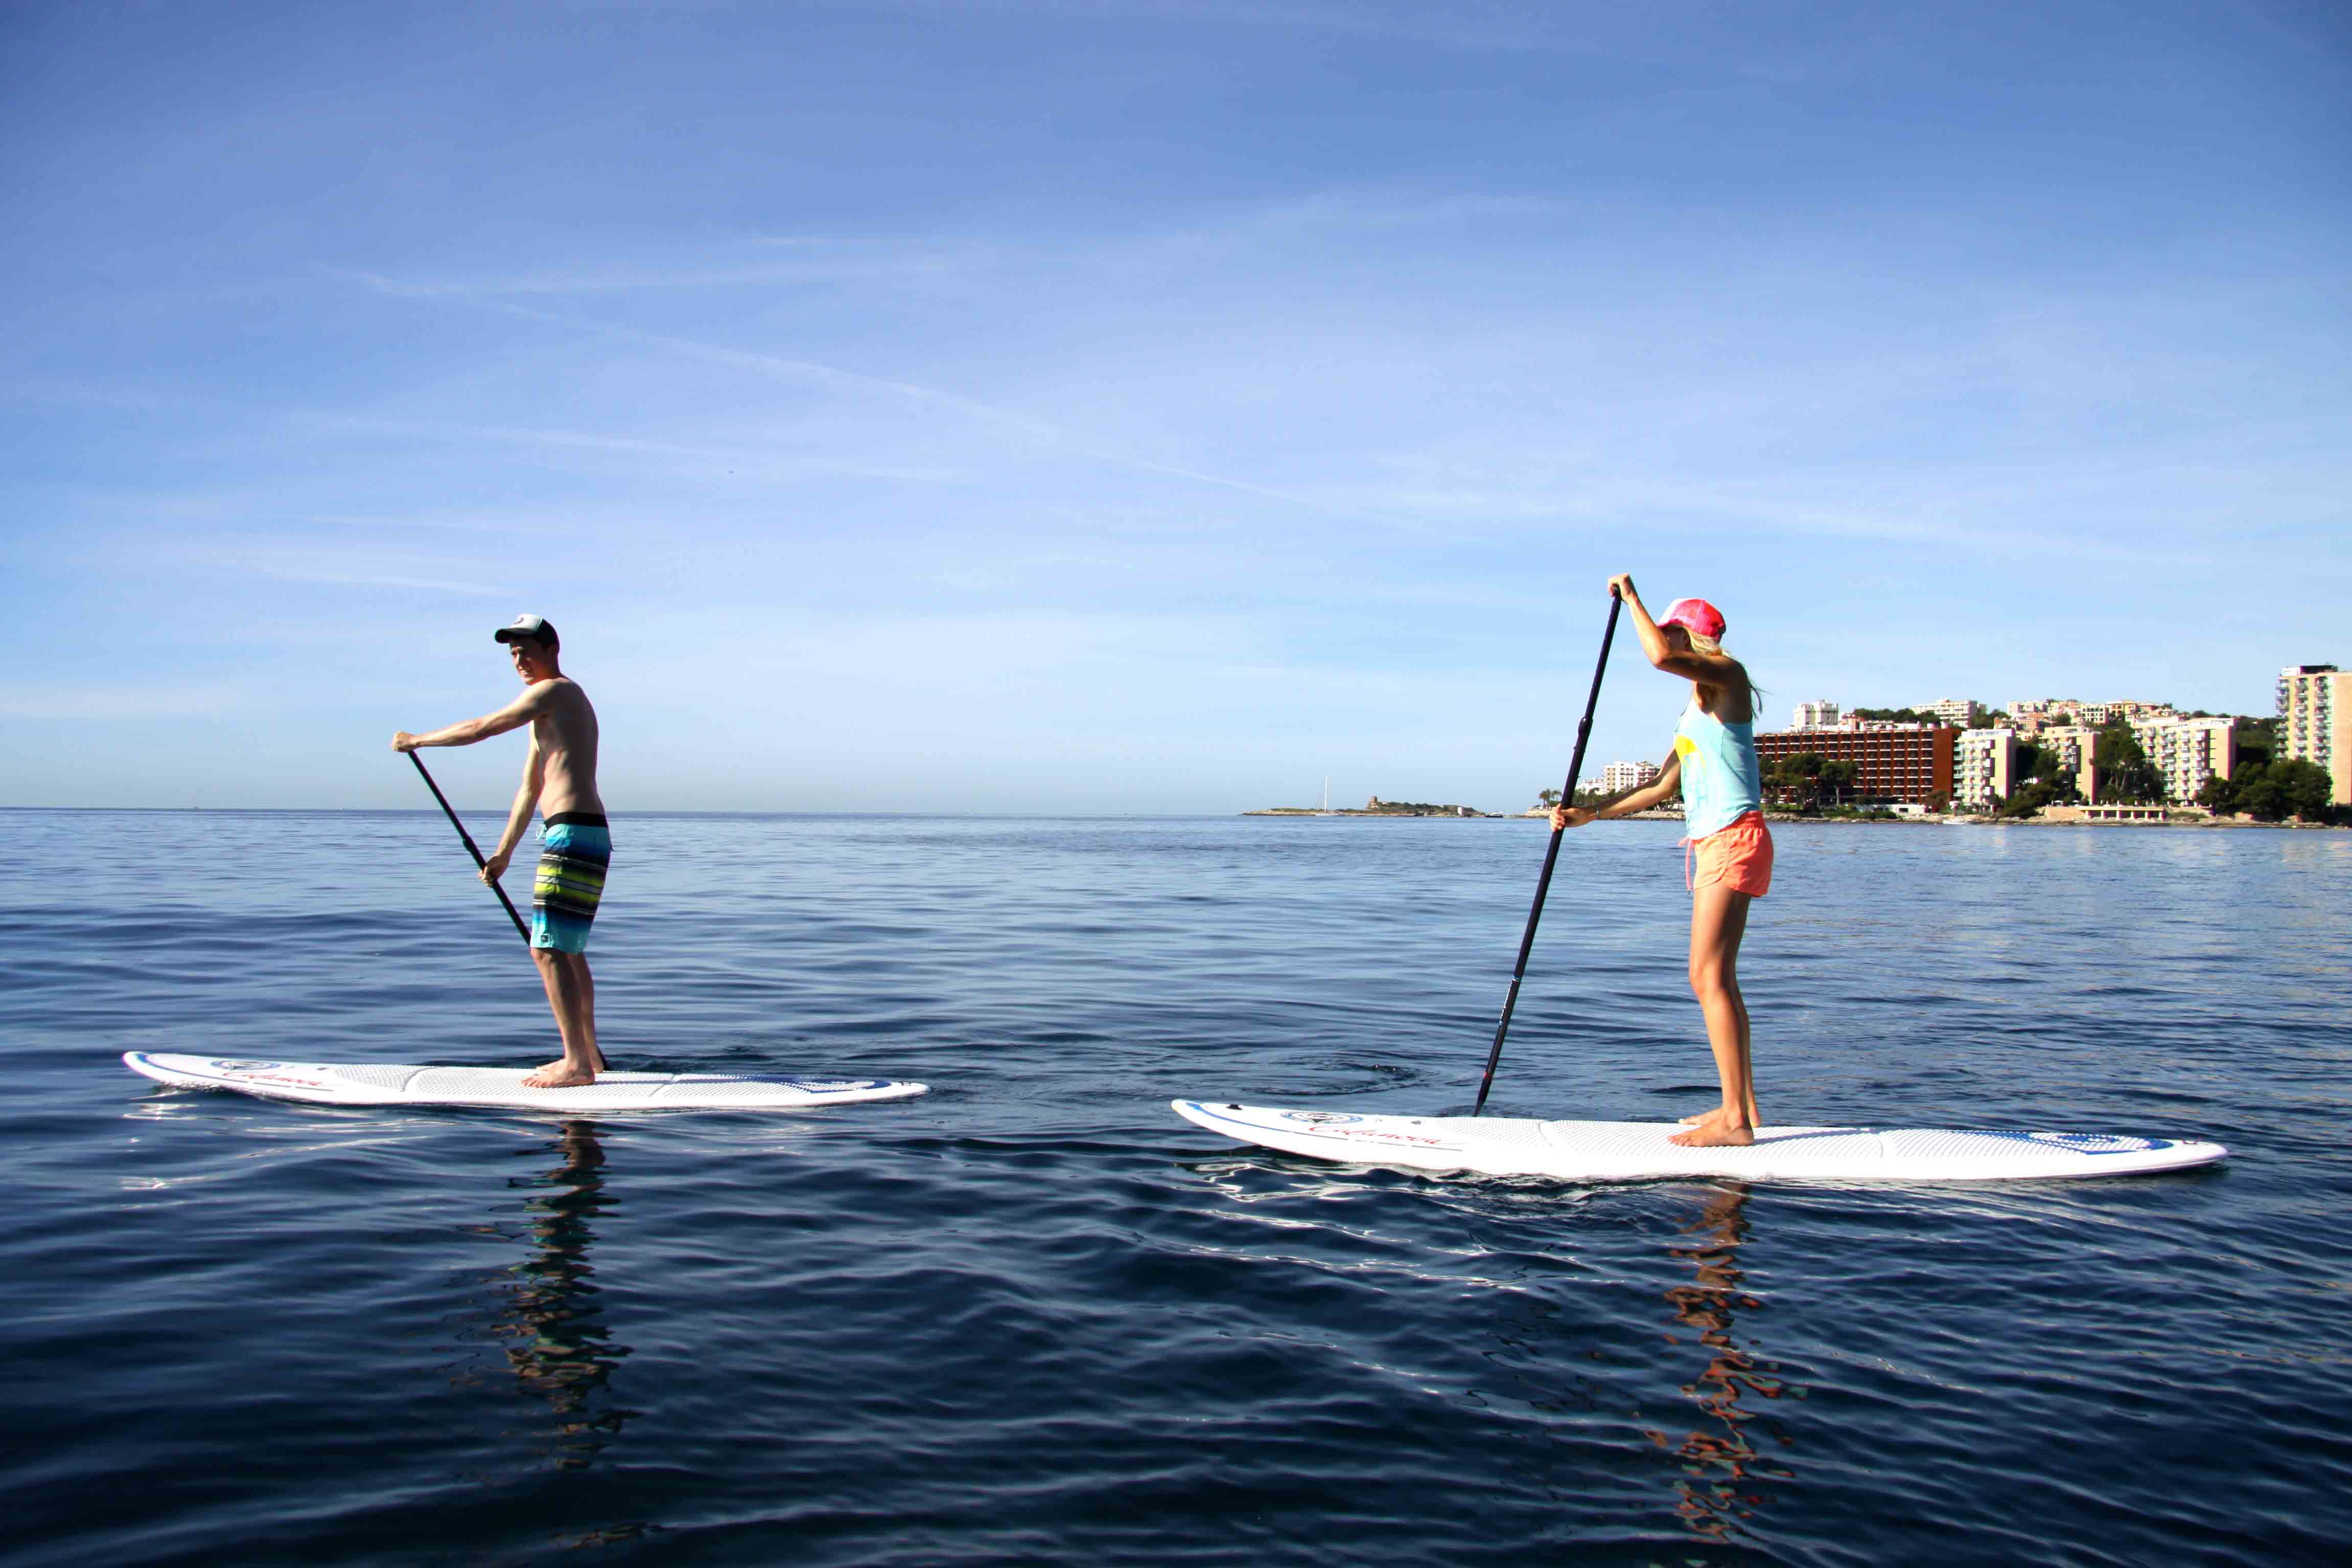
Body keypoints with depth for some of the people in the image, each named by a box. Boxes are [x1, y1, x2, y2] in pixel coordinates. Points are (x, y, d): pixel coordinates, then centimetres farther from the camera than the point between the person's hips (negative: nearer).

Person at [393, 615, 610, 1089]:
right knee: (568, 949, 16)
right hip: (582, 836, 11)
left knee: (549, 949, -11)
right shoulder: (548, 709, 24)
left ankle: (577, 1064, -11)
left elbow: (480, 728, -9)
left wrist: (416, 740, 4)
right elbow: (530, 789, 27)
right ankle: (587, 1055, 23)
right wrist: (504, 853, 27)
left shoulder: (555, 691, -7)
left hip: (572, 833, -11)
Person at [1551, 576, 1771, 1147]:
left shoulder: (1728, 675, -6)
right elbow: (1664, 787, 21)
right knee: (1718, 979, 11)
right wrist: (1591, 815, 17)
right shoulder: (1699, 704, 22)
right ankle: (1742, 1105, 17)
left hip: (1734, 838, -10)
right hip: (1712, 844, 10)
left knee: (1708, 977, -13)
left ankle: (1735, 1120, -13)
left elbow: (1660, 657, -27)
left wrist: (1631, 597, -13)